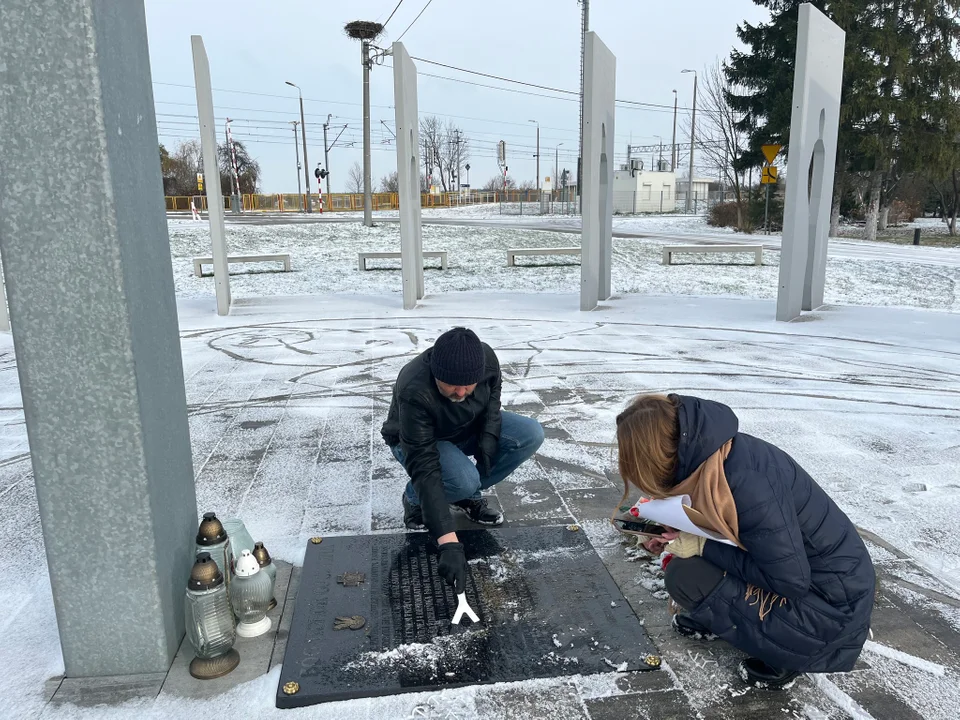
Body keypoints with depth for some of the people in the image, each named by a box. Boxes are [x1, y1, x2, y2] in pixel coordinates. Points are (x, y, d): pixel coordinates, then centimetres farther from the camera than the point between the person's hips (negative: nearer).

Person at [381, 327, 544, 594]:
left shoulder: (486, 358, -25)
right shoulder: (413, 392, -40)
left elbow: (493, 392, 0)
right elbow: (425, 468, -43)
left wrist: (489, 436, -18)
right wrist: (449, 543, -47)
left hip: (470, 428, 5)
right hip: (416, 442, -5)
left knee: (531, 434, -18)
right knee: (463, 480, -36)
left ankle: (470, 497, 1)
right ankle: (414, 498, -1)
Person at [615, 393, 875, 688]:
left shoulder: (745, 485, -32)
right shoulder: (722, 451, -7)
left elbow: (792, 582, -25)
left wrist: (703, 548, -21)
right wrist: (677, 533, -1)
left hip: (831, 607, -8)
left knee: (684, 576, -17)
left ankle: (782, 654, 0)